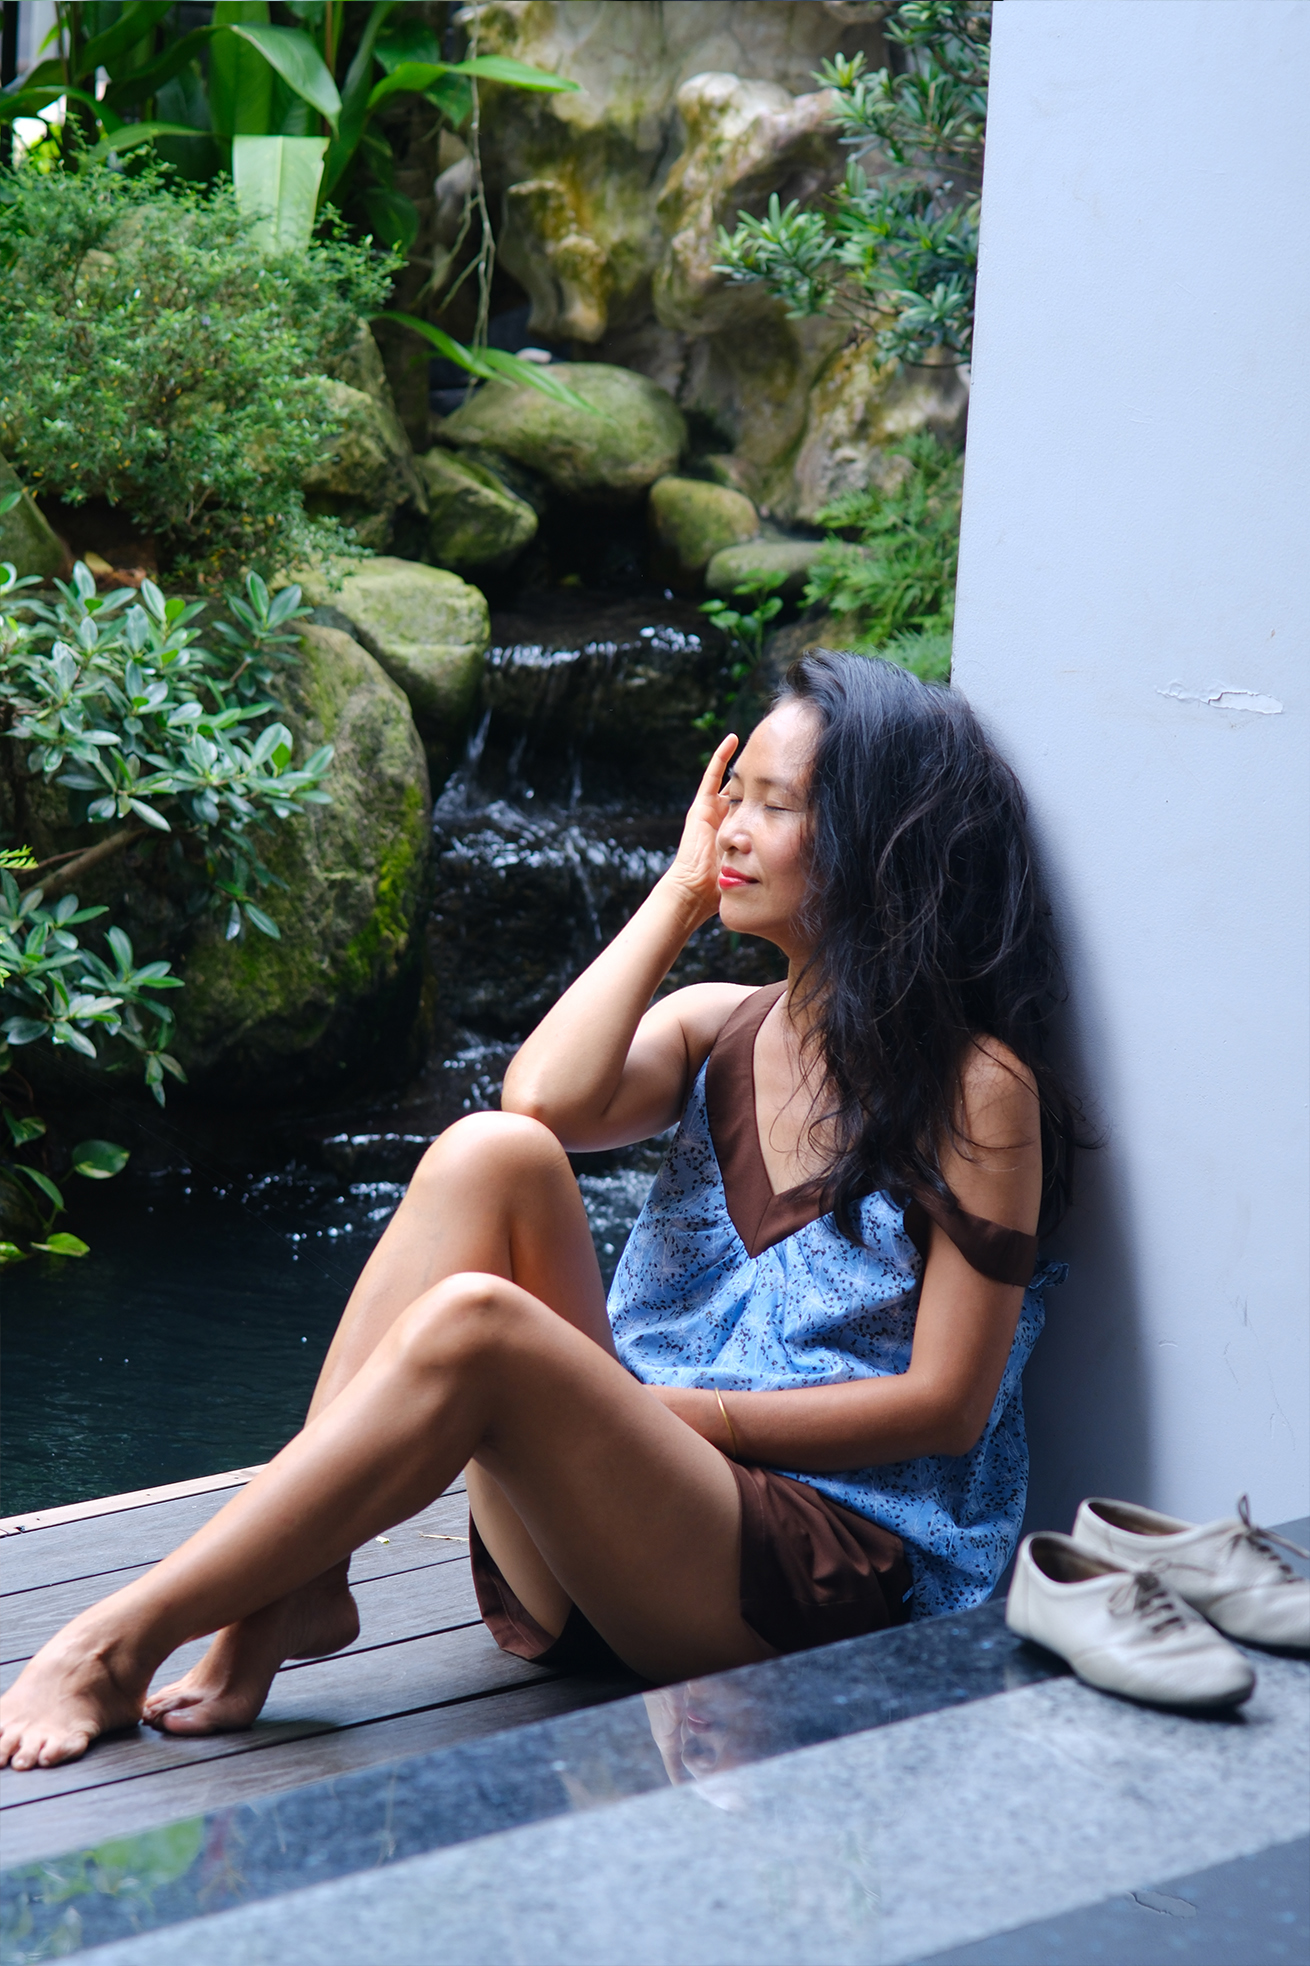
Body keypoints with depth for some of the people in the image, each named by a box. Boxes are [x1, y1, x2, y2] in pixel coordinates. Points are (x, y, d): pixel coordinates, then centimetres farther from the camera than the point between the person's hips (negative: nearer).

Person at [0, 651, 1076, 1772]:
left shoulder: (975, 1087, -2)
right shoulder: (714, 1030, 14)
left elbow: (947, 1406, -7)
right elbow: (544, 1098, -9)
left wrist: (681, 1409, -11)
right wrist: (680, 893, 0)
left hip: (825, 1578, -5)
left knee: (472, 1321, -30)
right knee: (491, 1152, -19)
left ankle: (122, 1642, -24)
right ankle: (291, 1590, -22)